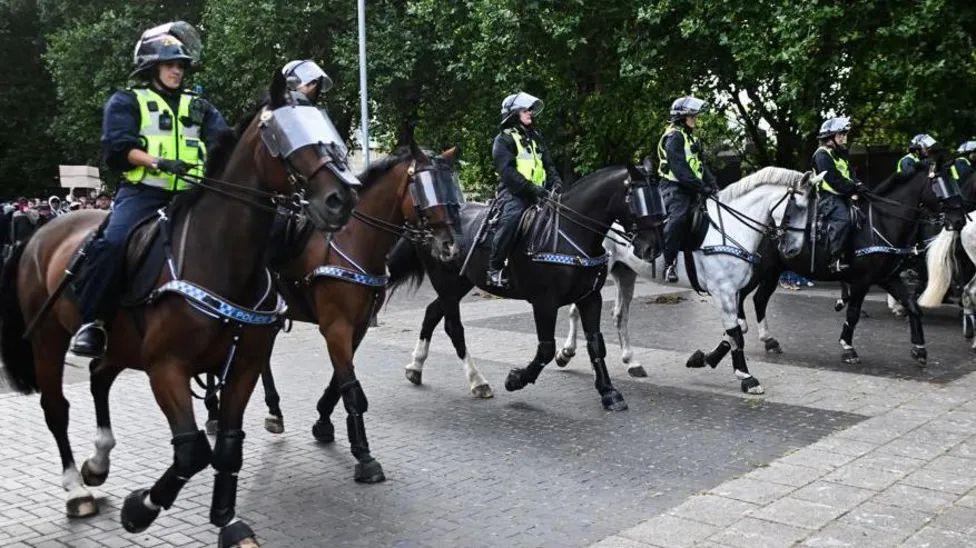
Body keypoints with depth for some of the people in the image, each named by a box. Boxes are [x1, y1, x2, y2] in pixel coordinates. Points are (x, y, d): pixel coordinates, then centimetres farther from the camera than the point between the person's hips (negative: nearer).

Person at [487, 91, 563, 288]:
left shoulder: (536, 137, 24)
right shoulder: (504, 139, 1)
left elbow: (548, 165, 21)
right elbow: (507, 171, -12)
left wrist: (556, 183, -1)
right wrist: (531, 188, -23)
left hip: (537, 193, 7)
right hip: (512, 192, -7)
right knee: (512, 216, -34)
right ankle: (495, 268, -29)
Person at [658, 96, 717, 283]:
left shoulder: (691, 139, 22)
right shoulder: (674, 137, -9)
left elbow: (700, 165, 20)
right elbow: (679, 169, -18)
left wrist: (712, 184, 5)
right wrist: (702, 187, -20)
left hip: (691, 189, 10)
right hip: (675, 187, -10)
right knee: (678, 217, -30)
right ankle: (669, 263, -31)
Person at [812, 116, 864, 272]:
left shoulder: (840, 154, 21)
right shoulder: (822, 154, -9)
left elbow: (849, 176, 16)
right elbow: (834, 180, -18)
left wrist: (857, 185, -4)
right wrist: (853, 189, -19)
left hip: (842, 196, 10)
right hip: (828, 197, -10)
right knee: (842, 219, -31)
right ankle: (836, 261, -32)